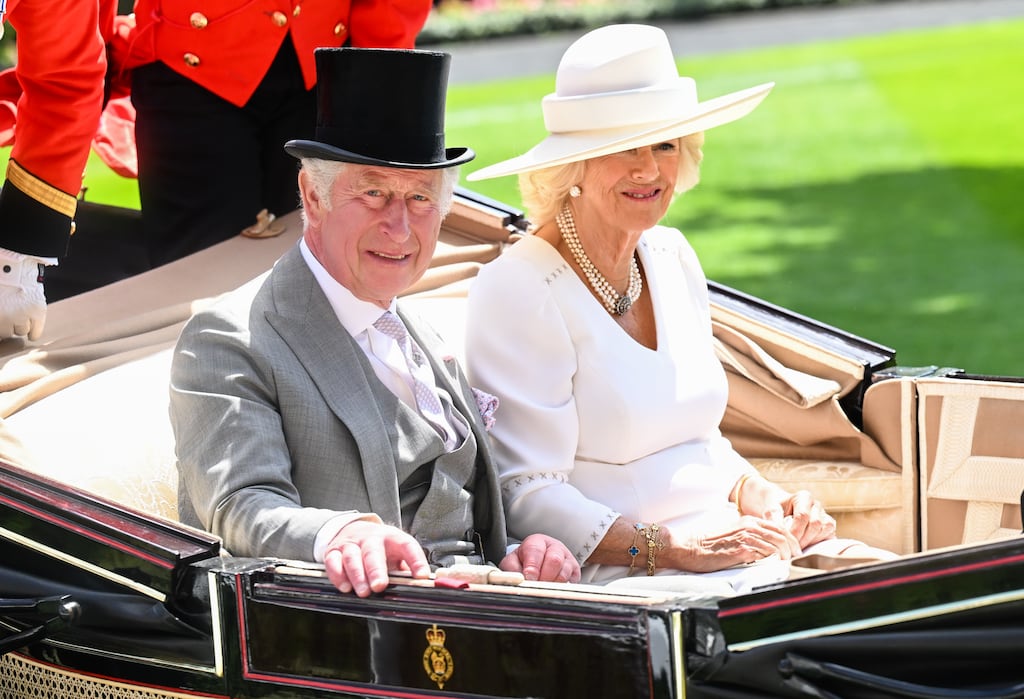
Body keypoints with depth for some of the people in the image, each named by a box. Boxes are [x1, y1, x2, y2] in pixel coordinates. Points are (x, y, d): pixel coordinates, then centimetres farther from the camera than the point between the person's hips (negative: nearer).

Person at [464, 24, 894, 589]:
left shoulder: (672, 257, 15)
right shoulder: (518, 290, -9)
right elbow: (526, 496, -14)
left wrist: (761, 498, 3)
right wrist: (671, 548, -23)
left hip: (725, 548, 8)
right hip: (619, 579, -8)